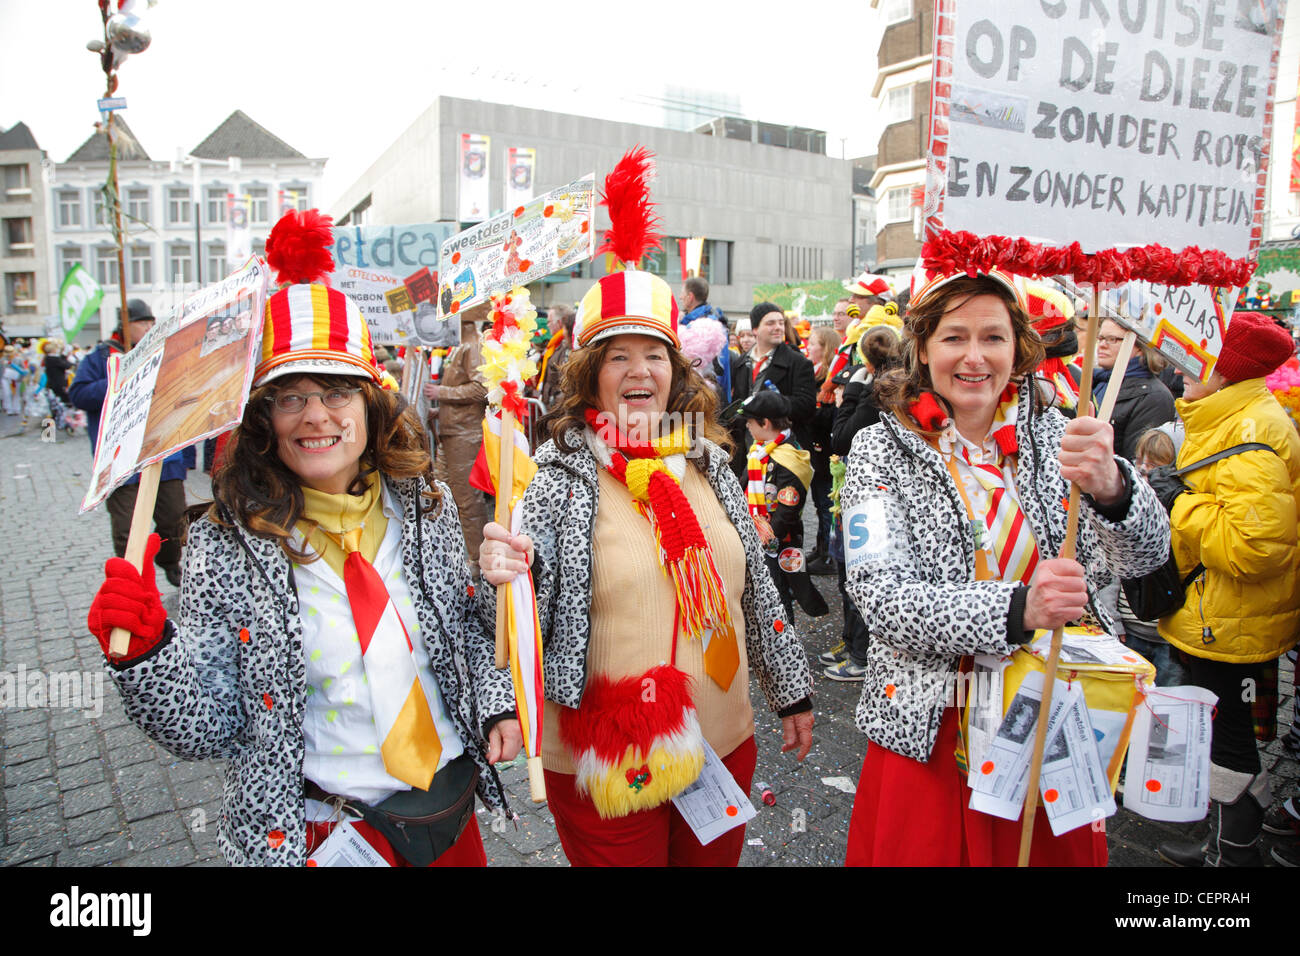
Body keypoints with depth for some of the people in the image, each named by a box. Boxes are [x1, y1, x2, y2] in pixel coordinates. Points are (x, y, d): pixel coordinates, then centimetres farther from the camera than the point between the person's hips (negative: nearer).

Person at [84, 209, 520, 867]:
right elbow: (209, 733, -12)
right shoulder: (226, 546, -14)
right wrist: (145, 651, -27)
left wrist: (496, 703, -6)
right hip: (320, 830, -2)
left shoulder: (426, 505, -6)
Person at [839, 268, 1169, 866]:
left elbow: (1146, 555, -11)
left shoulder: (1053, 436, 0)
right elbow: (882, 598, -18)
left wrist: (1111, 486, -33)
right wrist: (1016, 609, -32)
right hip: (932, 730, -2)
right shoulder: (882, 451, -9)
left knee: (1056, 850, 19)